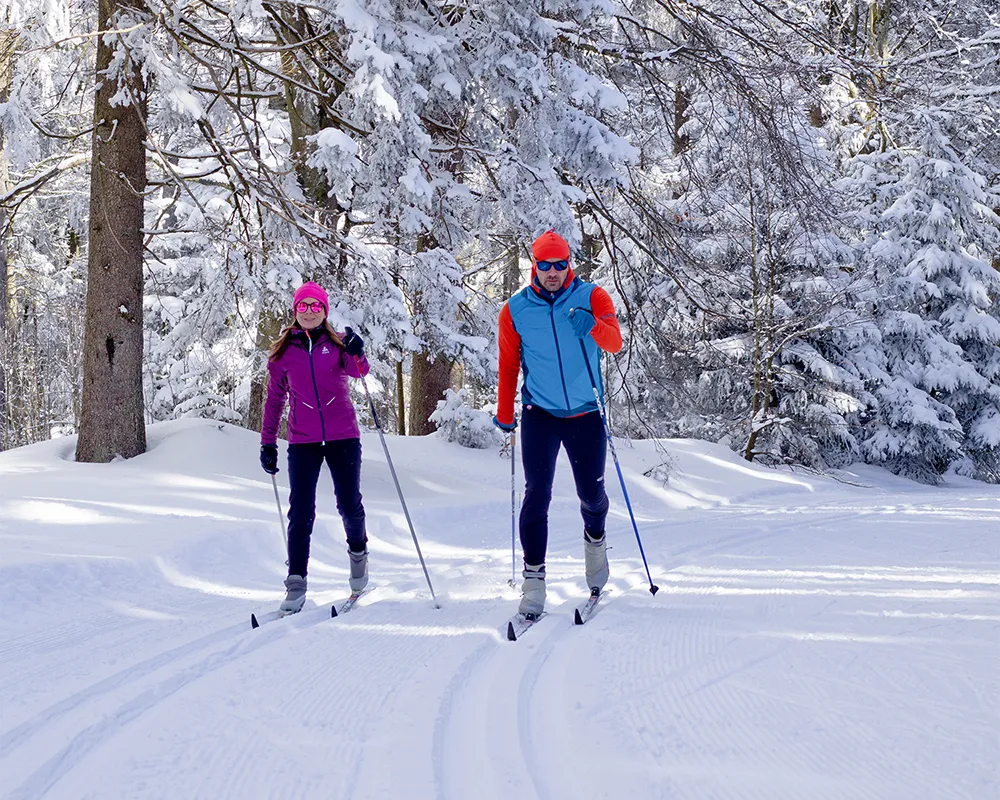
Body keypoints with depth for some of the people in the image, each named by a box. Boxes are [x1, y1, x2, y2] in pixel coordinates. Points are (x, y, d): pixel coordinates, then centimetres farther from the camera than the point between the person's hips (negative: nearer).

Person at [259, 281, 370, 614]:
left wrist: (356, 354, -38)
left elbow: (358, 371, -16)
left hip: (342, 437, -1)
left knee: (349, 505, 2)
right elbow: (274, 399, 13)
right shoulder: (283, 352, 7)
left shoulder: (338, 343, 3)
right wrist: (267, 443, 9)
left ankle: (358, 551, 32)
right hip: (302, 441, 1)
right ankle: (296, 583, -1)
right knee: (300, 512, -5)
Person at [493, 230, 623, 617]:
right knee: (537, 494, -10)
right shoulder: (515, 310, -2)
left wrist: (592, 325, -41)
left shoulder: (591, 297, -5)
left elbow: (615, 343, -20)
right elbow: (508, 365, 9)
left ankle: (595, 537, 41)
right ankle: (533, 578, -4)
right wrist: (504, 415, 14)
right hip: (540, 414, 0)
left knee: (591, 493, 8)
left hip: (586, 414, 0)